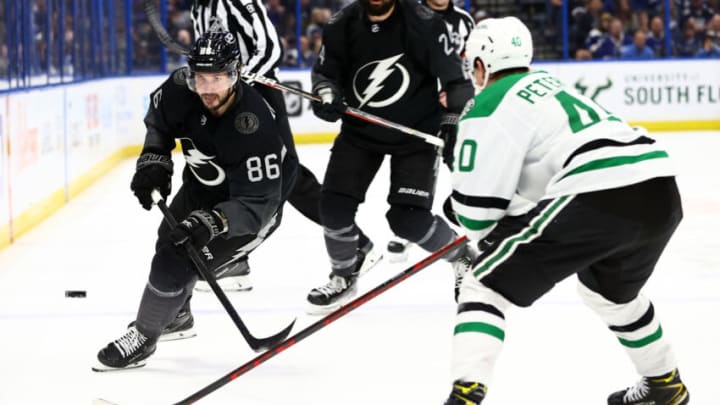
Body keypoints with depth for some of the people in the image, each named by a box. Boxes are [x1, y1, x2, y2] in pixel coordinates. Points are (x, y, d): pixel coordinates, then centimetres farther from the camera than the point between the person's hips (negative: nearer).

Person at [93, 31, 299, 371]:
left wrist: (210, 224, -47)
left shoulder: (254, 129, -40)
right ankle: (175, 314, 57)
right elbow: (158, 120, 2)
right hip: (201, 184, 7)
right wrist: (153, 162, -10)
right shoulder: (181, 88, -23)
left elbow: (256, 206, -36)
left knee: (174, 265, -16)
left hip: (254, 203, -7)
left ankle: (142, 339, 8)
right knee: (169, 242, 27)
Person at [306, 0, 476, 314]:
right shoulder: (342, 26, -9)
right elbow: (324, 72, 1)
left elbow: (455, 75, -14)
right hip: (360, 131, 4)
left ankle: (464, 257, 17)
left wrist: (454, 123, -19)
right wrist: (327, 95, -20)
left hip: (416, 133, -3)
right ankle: (344, 276, 21)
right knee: (334, 206, -5)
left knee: (409, 219, -11)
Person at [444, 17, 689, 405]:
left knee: (485, 285, 0)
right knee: (612, 289, 38)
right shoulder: (548, 83, 28)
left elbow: (478, 207, 0)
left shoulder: (488, 106, 2)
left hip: (596, 198, -8)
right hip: (661, 194, 8)